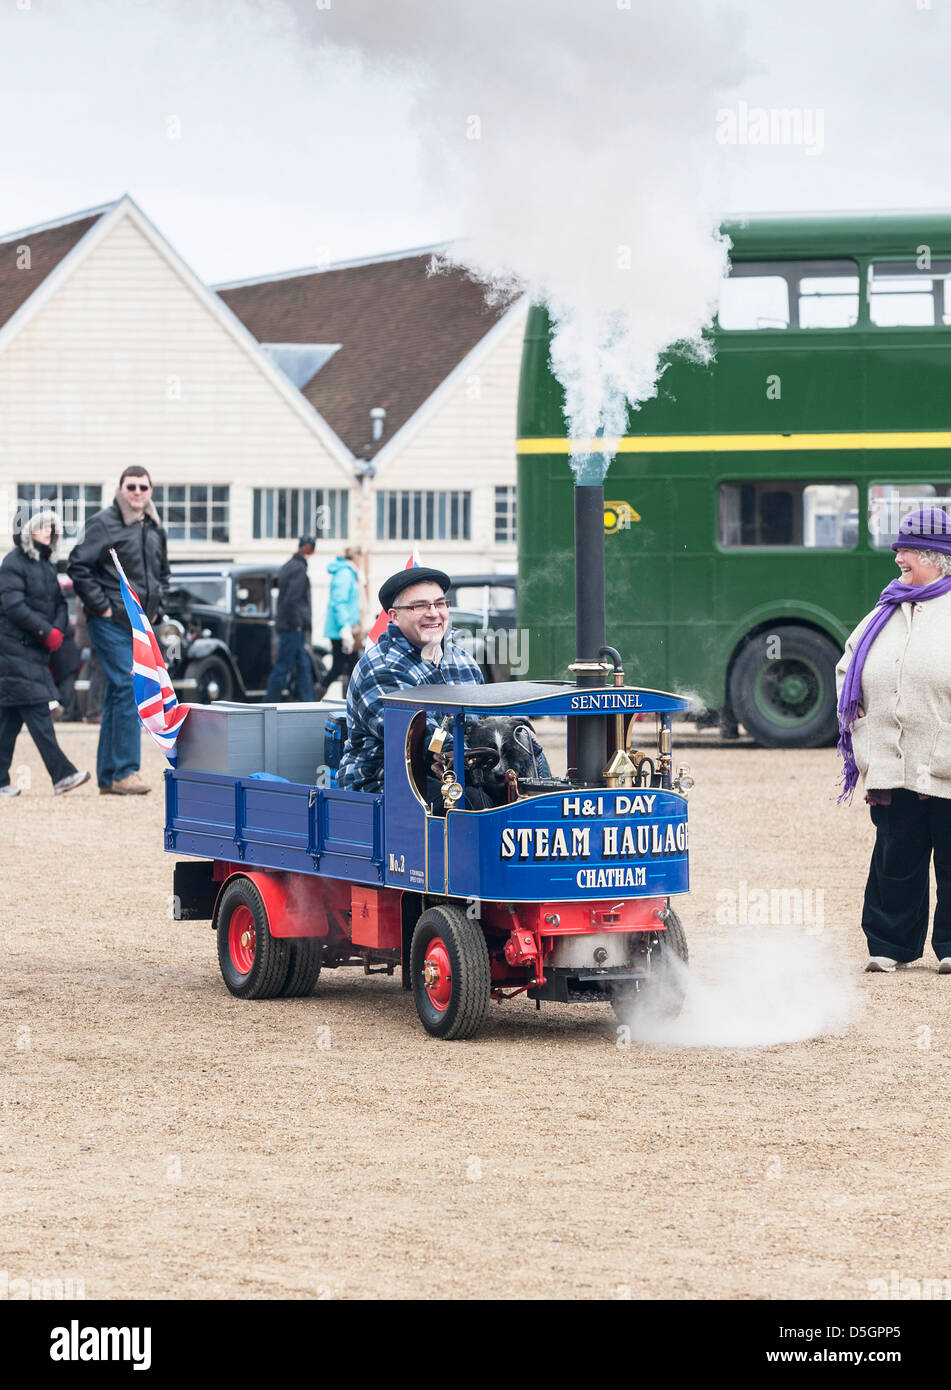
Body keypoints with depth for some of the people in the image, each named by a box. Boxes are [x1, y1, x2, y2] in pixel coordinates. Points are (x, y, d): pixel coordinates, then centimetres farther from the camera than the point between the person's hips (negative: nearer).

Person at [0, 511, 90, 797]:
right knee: (37, 710, -12)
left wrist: (58, 629, -3)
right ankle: (61, 775, -18)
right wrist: (46, 631, -18)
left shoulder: (46, 566, 18)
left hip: (36, 650, 8)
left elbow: (59, 603, 18)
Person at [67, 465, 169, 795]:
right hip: (111, 623, -7)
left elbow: (162, 573, 30)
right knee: (128, 689, -15)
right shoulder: (104, 523, -8)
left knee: (117, 697, 9)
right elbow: (79, 566, -12)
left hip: (141, 627, 7)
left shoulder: (155, 529, 15)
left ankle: (107, 776, 12)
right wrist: (100, 606, -13)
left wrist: (156, 605, 16)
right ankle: (125, 771, -14)